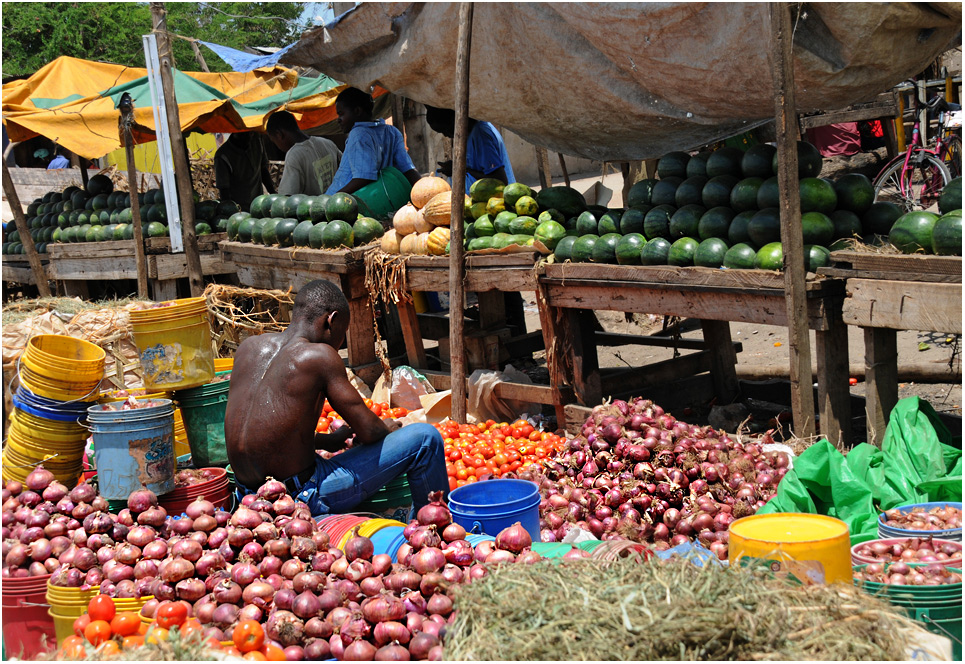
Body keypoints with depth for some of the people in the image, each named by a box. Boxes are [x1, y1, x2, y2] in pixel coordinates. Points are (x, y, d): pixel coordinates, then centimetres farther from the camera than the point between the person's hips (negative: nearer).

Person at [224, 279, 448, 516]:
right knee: (425, 438, 0)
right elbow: (368, 431, -10)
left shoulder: (248, 347, 6)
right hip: (303, 496, -8)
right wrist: (387, 428, 13)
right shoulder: (319, 356, -14)